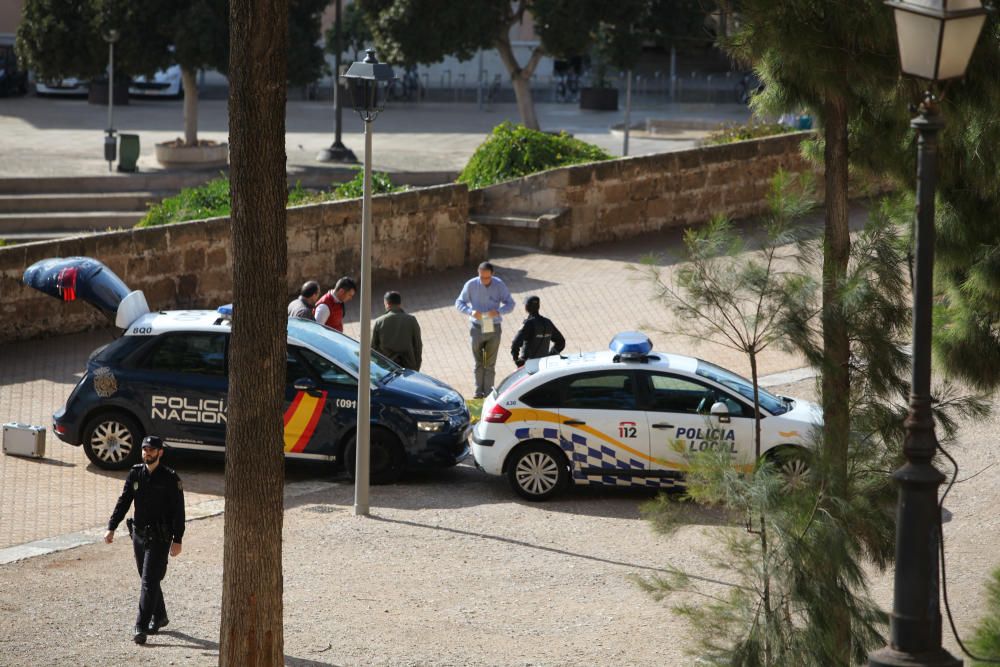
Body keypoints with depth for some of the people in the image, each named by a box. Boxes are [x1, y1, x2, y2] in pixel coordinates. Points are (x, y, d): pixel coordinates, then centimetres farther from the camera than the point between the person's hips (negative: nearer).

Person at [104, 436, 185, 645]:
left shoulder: (170, 478, -9)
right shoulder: (135, 473, 4)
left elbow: (178, 511, -8)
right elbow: (124, 501, 7)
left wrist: (177, 540, -12)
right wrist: (111, 527, -1)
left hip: (159, 538, -6)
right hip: (139, 534, 6)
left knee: (149, 581, -11)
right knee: (148, 579, 16)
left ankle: (141, 627, -14)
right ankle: (159, 616, 35)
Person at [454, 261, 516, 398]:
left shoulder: (499, 285, -9)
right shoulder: (471, 285, -10)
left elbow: (510, 303, -3)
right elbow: (459, 303, -3)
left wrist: (498, 311, -23)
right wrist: (471, 311, -23)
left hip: (493, 328, 0)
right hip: (476, 327, 0)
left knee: (490, 363, 5)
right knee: (478, 362, 10)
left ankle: (488, 392, 12)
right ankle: (479, 391, 20)